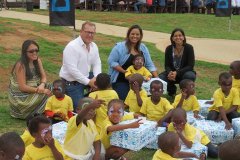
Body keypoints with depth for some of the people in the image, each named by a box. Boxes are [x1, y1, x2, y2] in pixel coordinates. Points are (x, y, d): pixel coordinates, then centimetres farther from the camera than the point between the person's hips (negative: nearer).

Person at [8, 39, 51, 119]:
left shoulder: (38, 61, 0)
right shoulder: (21, 65, -21)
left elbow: (43, 77, 0)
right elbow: (23, 87, -24)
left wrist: (42, 85, -23)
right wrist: (41, 90, -25)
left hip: (32, 92, 7)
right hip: (20, 97, -7)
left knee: (48, 88, -17)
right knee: (44, 95, -23)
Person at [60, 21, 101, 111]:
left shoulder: (94, 46, 3)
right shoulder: (72, 47, -22)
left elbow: (97, 64, 6)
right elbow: (72, 70, -26)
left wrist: (96, 78, -14)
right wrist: (88, 82, -22)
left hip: (85, 77, 7)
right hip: (71, 83, -7)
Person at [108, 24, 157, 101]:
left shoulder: (143, 48, 7)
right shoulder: (120, 47, -8)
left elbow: (149, 65, 8)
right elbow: (112, 62, -11)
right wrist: (125, 71, -19)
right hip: (121, 80, -4)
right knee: (125, 99, -21)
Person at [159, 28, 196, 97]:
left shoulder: (189, 48, -14)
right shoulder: (169, 49, -6)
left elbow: (190, 66, -18)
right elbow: (167, 65, -5)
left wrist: (177, 73, -31)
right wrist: (170, 73, -29)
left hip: (185, 72, -2)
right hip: (172, 73, 2)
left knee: (190, 76, -37)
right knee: (160, 78, -25)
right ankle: (172, 90, 9)